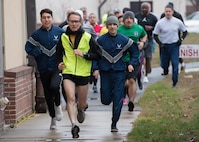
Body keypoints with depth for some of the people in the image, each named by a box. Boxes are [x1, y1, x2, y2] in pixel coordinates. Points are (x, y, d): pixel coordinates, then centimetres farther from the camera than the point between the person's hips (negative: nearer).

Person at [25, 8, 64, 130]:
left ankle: (58, 106, 4)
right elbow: (28, 47, 2)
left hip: (57, 67, -2)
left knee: (54, 86, -26)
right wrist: (38, 54, -12)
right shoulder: (37, 34, 1)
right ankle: (53, 118, 25)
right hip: (44, 69, 2)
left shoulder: (60, 32, -1)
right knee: (48, 94, 8)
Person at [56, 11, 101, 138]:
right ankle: (74, 125, -24)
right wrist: (59, 62, 5)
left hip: (83, 73, 0)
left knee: (82, 103, 14)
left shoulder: (87, 37, -5)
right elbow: (59, 51, 22)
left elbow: (98, 54, -4)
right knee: (71, 98, -20)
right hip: (68, 72, 0)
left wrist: (84, 54, -17)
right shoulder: (63, 37, 3)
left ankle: (80, 110, 50)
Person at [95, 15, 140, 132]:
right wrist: (96, 68, -7)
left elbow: (135, 52, 12)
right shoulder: (100, 40, 0)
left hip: (120, 72, 0)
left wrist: (132, 64, 0)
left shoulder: (124, 40, 1)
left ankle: (114, 123, 3)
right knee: (105, 100, 1)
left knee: (118, 100, -6)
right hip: (105, 72, 0)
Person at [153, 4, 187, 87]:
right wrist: (160, 44, -10)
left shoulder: (178, 22, -2)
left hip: (174, 46, 0)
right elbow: (155, 35, 1)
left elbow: (185, 31, 12)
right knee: (164, 64, 9)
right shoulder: (160, 23, -5)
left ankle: (174, 82, -2)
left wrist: (181, 39, -3)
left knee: (175, 64, -9)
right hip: (164, 46, 0)